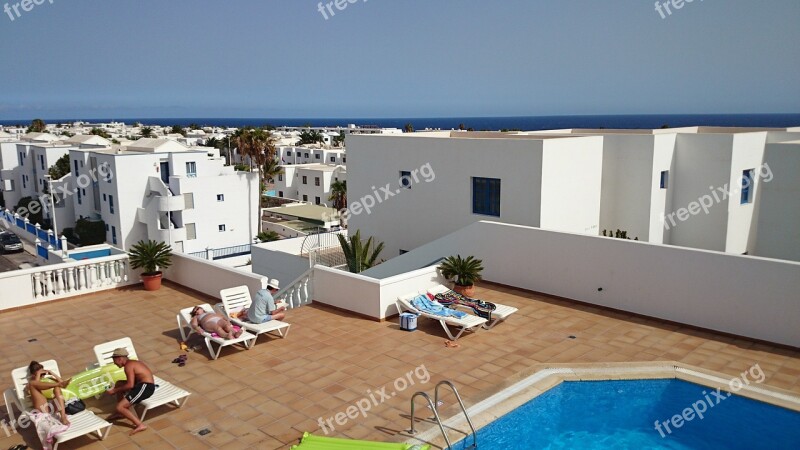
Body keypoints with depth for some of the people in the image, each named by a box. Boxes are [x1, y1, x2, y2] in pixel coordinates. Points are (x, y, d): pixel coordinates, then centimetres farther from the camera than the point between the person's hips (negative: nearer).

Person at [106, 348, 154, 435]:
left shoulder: (128, 365, -12)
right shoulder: (131, 363, 17)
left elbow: (130, 385, -19)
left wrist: (114, 390, -8)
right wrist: (116, 389, 19)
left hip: (145, 387, -10)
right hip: (143, 385, 10)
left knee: (119, 407, -11)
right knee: (118, 384, 25)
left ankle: (140, 425, -15)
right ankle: (121, 412, 30)